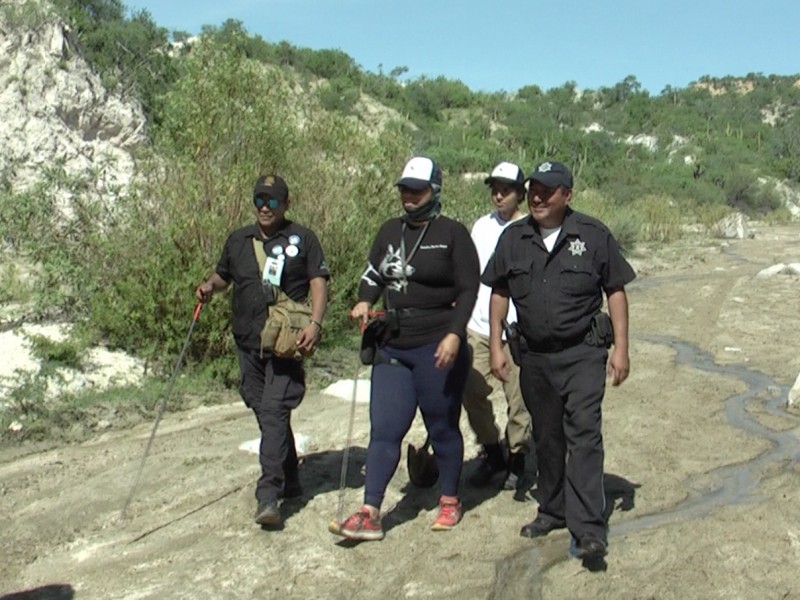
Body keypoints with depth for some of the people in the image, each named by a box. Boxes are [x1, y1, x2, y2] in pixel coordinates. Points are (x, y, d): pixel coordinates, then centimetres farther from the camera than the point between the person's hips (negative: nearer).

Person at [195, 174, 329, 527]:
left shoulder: (302, 239, 2)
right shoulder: (238, 240, 16)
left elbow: (319, 282, -2)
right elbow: (223, 276, 27)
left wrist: (315, 323, -17)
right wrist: (210, 286, 4)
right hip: (247, 342, 6)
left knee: (274, 411, -16)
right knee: (265, 412, 12)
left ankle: (268, 495, -18)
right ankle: (289, 481, 29)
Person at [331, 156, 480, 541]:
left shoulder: (452, 234, -5)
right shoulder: (390, 231, 13)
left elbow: (468, 288, -9)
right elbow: (373, 275, 22)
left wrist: (454, 335, -20)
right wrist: (364, 301, 0)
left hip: (437, 349, -5)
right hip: (392, 347, 5)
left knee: (442, 427, 7)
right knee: (384, 429, 1)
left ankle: (450, 501, 25)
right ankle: (370, 514, 1)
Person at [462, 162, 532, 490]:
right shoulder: (481, 226, 9)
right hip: (477, 327, 5)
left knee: (518, 399, 4)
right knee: (472, 392, 5)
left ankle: (516, 459, 23)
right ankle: (492, 454, 24)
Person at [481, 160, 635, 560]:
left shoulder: (593, 236, -5)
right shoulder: (513, 238, 3)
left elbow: (616, 291, -1)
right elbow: (499, 292, 11)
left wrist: (621, 347, -5)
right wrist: (495, 346, 6)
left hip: (583, 352, -4)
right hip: (535, 355, 4)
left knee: (583, 435, -12)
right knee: (546, 437, 15)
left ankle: (588, 530, -12)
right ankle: (553, 511, 31)